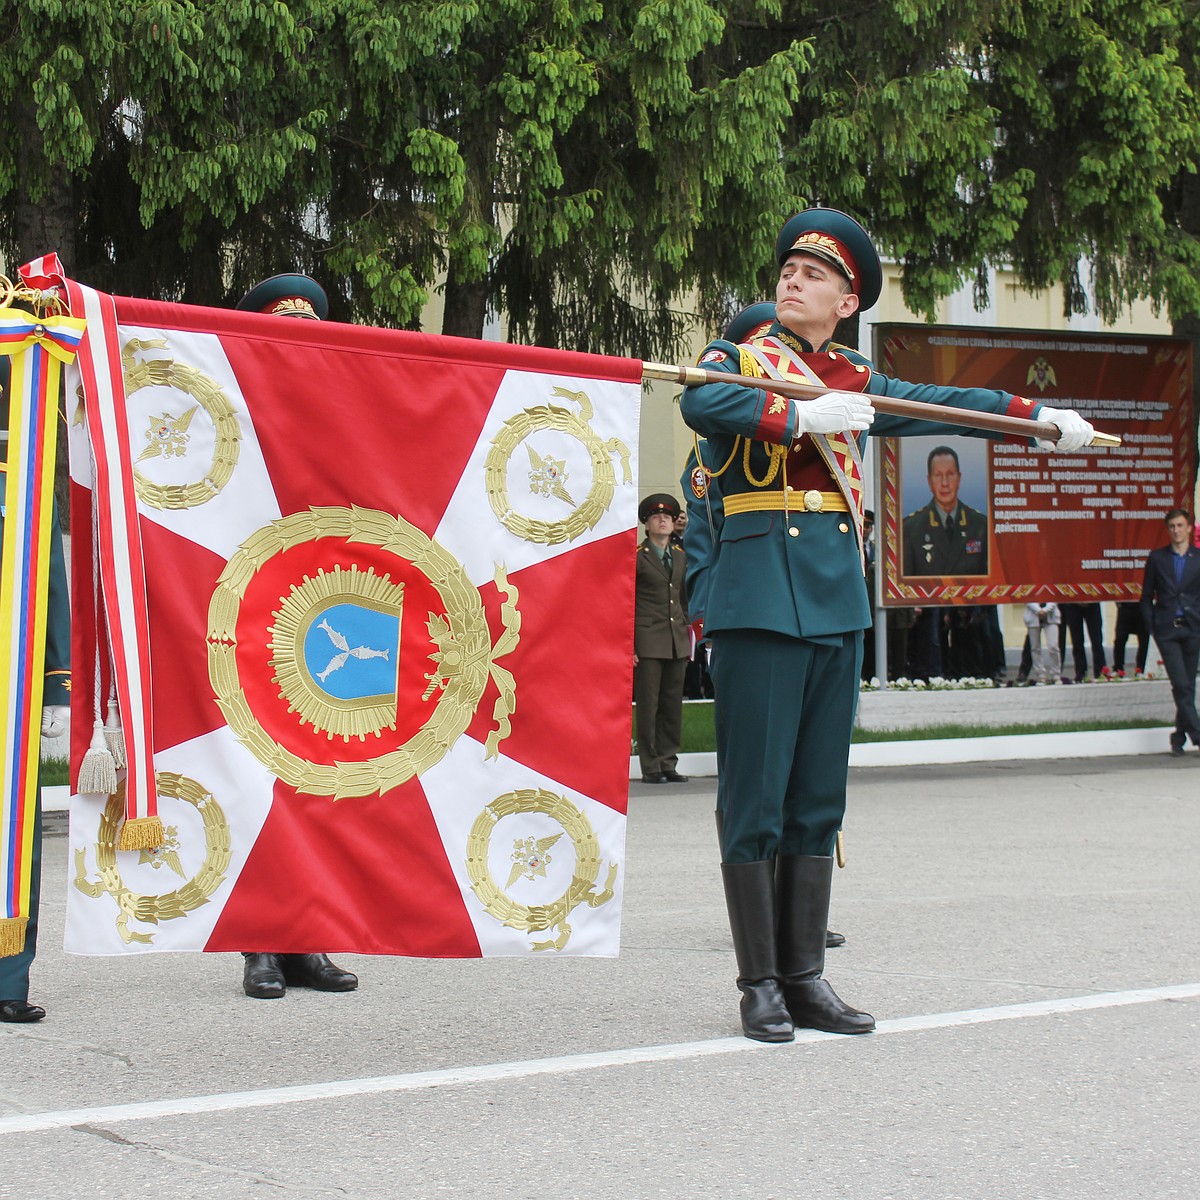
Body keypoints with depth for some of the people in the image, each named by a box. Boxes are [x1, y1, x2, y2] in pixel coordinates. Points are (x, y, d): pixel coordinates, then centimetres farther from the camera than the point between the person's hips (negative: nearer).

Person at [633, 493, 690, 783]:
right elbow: (625, 605, -2)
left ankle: (668, 764, 10)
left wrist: (687, 636, 15)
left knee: (673, 705, 5)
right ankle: (650, 767, 0)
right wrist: (628, 645, -9)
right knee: (648, 705, -4)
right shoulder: (636, 557, 0)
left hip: (677, 641, 5)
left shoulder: (681, 557, 16)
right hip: (647, 641, -5)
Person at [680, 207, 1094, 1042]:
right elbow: (702, 405, -18)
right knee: (756, 794, -5)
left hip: (839, 595, 5)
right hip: (761, 590, -5)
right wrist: (803, 416, -27)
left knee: (819, 796, 7)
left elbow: (945, 402, 29)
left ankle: (806, 977, 12)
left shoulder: (855, 382, 18)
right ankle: (760, 984, 0)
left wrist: (1043, 417, 32)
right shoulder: (739, 359, 4)